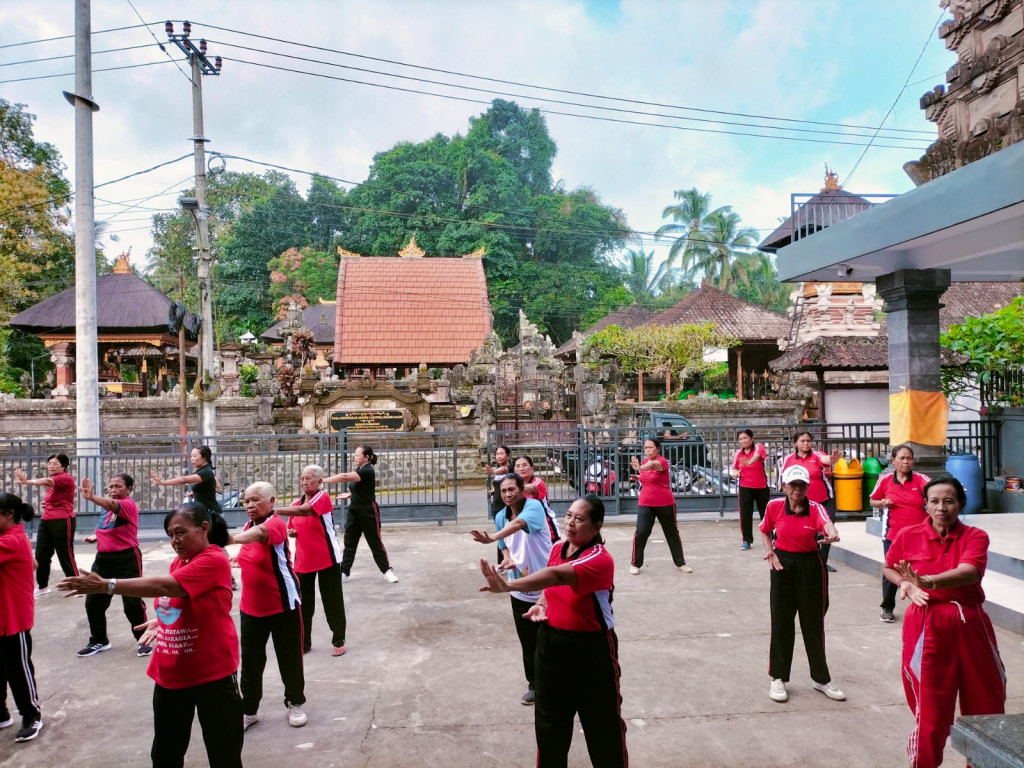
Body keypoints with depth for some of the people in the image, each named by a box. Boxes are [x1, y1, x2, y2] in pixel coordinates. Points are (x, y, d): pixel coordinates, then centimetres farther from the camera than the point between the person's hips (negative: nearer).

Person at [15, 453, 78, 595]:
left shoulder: (67, 479, -11)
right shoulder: (52, 481, 15)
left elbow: (47, 481, -31)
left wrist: (27, 481, -48)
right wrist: (47, 504, 6)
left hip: (62, 522, -8)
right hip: (46, 521, 8)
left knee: (65, 555, -2)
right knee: (41, 554, 9)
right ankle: (42, 586, 23)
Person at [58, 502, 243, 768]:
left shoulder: (214, 560, -19)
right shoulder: (178, 563, 7)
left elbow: (164, 587, -30)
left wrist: (105, 586, -31)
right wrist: (163, 620, 1)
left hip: (212, 674, -8)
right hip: (170, 673, 8)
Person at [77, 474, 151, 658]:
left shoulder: (129, 505, -13)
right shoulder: (107, 508, 11)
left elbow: (114, 505, -37)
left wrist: (91, 497, -54)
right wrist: (95, 537, 7)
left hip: (127, 559, -8)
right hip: (103, 558, 8)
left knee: (133, 602, -4)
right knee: (93, 602, 10)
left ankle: (144, 641, 13)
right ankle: (99, 640, 29)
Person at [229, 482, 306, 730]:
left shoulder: (275, 524, -20)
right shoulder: (249, 525, 4)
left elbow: (260, 534, -45)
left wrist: (233, 539, -61)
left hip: (283, 604, -6)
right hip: (251, 606, 6)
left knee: (289, 657, 8)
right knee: (250, 660, 12)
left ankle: (295, 704, 27)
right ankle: (249, 709, 28)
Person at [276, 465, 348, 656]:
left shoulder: (323, 497, -14)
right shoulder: (296, 503, 7)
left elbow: (303, 511, -32)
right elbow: (292, 530, 18)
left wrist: (274, 510, -38)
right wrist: (290, 533, -6)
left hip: (327, 558, -6)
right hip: (303, 560, 6)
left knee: (332, 601, 4)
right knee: (303, 603, 11)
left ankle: (338, 641, 17)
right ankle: (303, 642, 24)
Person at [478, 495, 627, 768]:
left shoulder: (600, 560, -24)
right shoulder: (558, 548, -1)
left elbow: (556, 575, -41)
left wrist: (507, 586, -53)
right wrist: (541, 604, -7)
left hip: (592, 648, -6)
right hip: (552, 642, 6)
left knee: (603, 722, 8)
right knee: (549, 719, 19)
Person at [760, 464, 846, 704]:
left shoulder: (815, 508, -12)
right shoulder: (774, 506, -7)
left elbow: (827, 523, -37)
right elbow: (765, 531, 13)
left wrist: (833, 533, -60)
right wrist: (769, 551, -4)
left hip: (810, 566, 0)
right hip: (783, 565, 1)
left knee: (814, 623, 10)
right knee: (781, 622, 5)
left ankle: (821, 678, 28)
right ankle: (778, 678, 19)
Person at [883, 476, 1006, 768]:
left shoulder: (975, 536, -6)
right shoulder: (908, 536, -4)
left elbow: (968, 572, -25)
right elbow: (888, 568, 12)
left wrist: (929, 582, -42)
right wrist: (906, 585, -8)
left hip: (970, 625, 1)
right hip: (928, 626, -1)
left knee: (985, 701, 15)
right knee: (930, 704, 4)